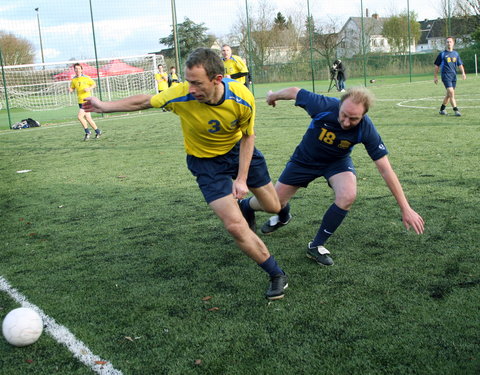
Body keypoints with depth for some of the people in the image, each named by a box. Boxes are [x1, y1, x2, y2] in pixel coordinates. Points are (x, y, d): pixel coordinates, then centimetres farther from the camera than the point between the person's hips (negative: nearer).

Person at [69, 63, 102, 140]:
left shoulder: (86, 78, -4)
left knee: (80, 116, -16)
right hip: (80, 101, 5)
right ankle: (97, 131, 22)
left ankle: (87, 132, 0)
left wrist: (89, 88, -13)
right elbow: (72, 89, 16)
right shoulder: (73, 80, 8)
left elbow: (94, 84, 5)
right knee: (88, 118, 8)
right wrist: (70, 89, -8)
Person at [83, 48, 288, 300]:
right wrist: (105, 106, -2)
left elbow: (247, 136, -11)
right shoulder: (180, 95, -32)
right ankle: (277, 276, 5)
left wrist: (241, 179, -14)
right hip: (205, 161, -2)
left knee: (273, 207, 16)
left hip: (238, 149, 2)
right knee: (236, 227, -16)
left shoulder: (242, 98, -28)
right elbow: (144, 101, -12)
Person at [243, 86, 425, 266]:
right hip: (305, 158, 1)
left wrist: (405, 208, -27)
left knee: (347, 196, -30)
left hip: (338, 162, 0)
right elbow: (294, 91, -16)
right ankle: (283, 217, 47)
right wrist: (273, 95, 5)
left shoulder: (366, 130, -32)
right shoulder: (323, 105, -36)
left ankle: (316, 246, -8)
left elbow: (386, 170, -27)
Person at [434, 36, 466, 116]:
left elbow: (460, 65, 15)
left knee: (449, 94, 10)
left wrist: (463, 73, -1)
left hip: (454, 76, 5)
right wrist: (435, 77, 4)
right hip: (446, 76, -5)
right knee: (451, 92, -16)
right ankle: (456, 110, -15)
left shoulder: (456, 54, 12)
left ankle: (442, 109, 25)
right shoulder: (442, 54, 0)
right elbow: (437, 66, 5)